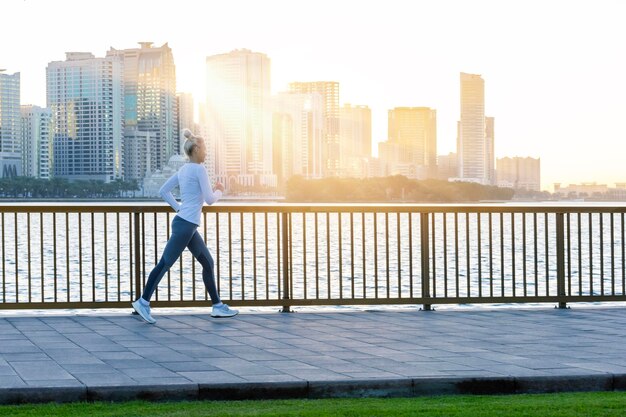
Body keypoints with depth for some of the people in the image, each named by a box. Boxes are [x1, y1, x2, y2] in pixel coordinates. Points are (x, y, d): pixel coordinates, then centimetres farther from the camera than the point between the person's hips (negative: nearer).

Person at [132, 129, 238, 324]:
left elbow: (163, 191, 17)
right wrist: (219, 190, 6)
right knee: (165, 263, -6)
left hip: (188, 226, 10)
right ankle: (143, 302, -3)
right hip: (185, 225, -10)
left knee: (208, 263, 12)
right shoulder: (199, 169, -12)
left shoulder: (183, 169, 14)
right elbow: (209, 199, -13)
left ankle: (217, 306, 15)